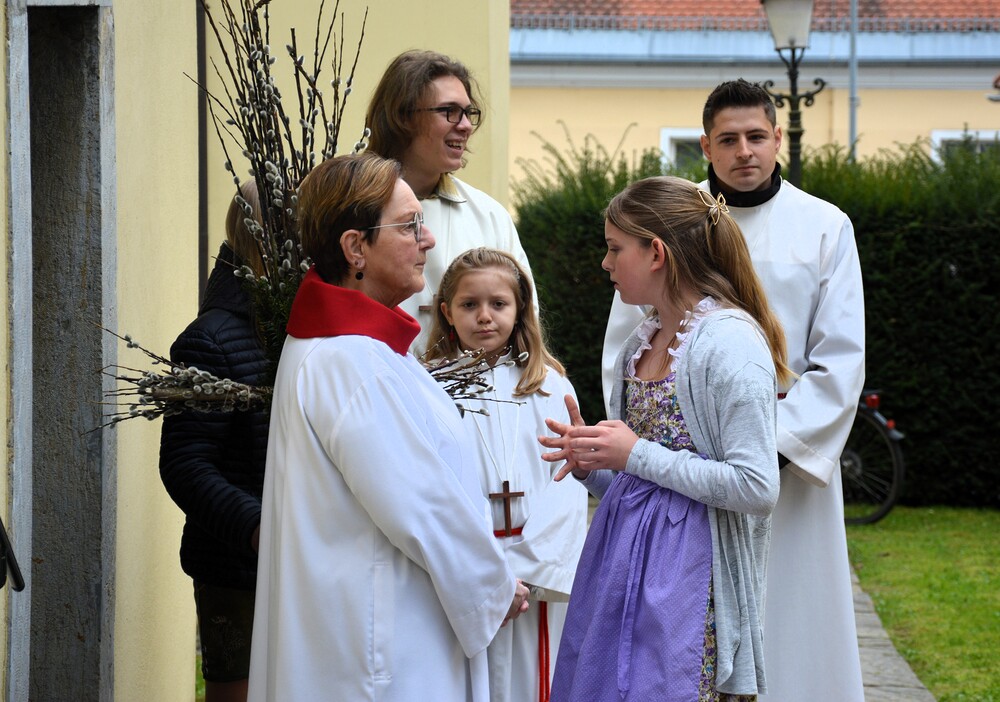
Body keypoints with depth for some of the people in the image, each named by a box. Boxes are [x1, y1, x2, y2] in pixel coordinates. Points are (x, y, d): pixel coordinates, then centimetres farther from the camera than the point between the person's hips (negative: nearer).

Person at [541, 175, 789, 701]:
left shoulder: (730, 342, -12)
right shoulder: (642, 343, 14)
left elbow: (757, 488, -19)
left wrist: (636, 455, -15)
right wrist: (592, 464, 0)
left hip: (688, 575, -8)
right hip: (622, 560, 8)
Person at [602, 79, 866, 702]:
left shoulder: (825, 227, 4)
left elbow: (841, 360, -1)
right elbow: (625, 348, 5)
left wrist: (777, 442, -12)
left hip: (794, 460, 0)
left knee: (793, 629, -2)